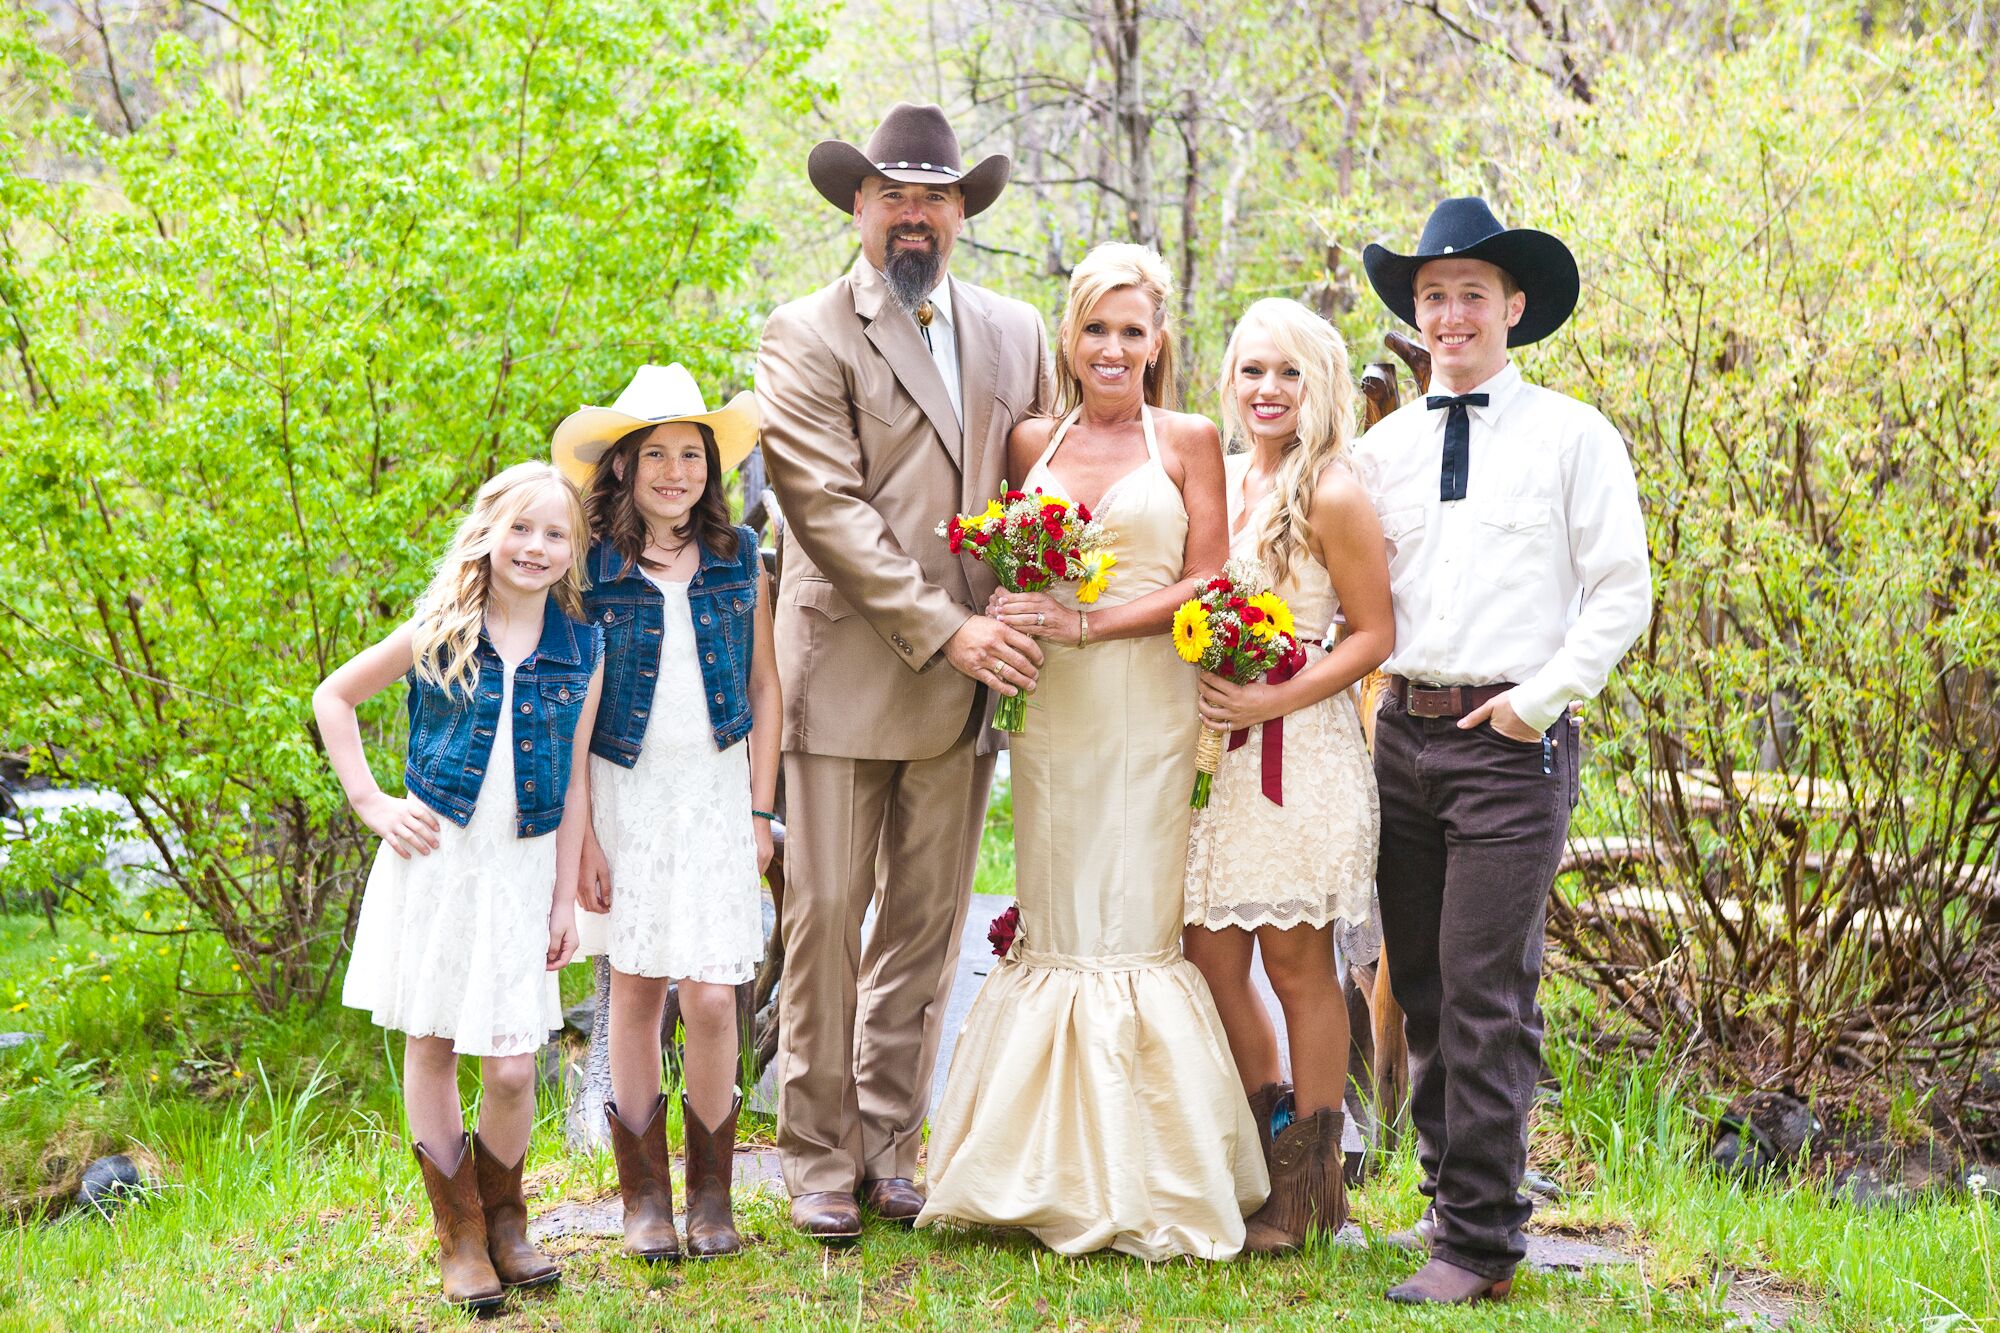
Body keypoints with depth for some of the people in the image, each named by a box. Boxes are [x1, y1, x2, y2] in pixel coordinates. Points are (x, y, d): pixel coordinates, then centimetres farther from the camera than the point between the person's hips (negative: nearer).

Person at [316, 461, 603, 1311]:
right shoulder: (438, 634, -4)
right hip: (433, 859, 0)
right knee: (431, 1047, 6)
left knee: (512, 1067, -3)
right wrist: (372, 804, -1)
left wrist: (565, 899, 4)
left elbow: (574, 782, 5)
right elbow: (333, 698, 6)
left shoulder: (581, 651, 1)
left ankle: (504, 1216, 23)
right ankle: (459, 1234, 21)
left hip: (521, 870, 0)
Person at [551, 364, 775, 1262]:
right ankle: (645, 1197, 18)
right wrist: (582, 834, -7)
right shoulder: (591, 568, -4)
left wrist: (759, 810, 3)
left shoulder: (738, 558, 3)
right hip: (624, 793, -1)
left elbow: (764, 688, 8)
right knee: (636, 988, 5)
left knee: (711, 998, -5)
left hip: (717, 791, 1)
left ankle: (712, 1194, 12)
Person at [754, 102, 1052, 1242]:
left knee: (928, 929, 9)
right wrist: (943, 630, -15)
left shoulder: (1016, 334, 13)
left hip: (967, 683, 4)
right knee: (826, 922, -1)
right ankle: (820, 1160, 10)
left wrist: (1025, 624, 2)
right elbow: (830, 509, -11)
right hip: (848, 676, -4)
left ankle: (892, 1148, 19)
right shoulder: (804, 339, -3)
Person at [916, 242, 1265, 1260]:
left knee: (1133, 926, -3)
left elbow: (1207, 582, -3)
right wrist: (1011, 622, -5)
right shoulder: (1031, 442, 12)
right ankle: (1053, 1172, 11)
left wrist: (1087, 624, -12)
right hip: (1049, 708, 3)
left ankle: (1138, 1184, 6)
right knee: (1052, 925, 2)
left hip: (1149, 706, -3)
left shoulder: (1187, 441, 4)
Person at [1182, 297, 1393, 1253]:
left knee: (1296, 960, 2)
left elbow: (1373, 635, -9)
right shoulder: (1218, 479, 11)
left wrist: (1274, 700, -17)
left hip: (1302, 745, -6)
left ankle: (1308, 1186, 15)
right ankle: (1264, 1144, 25)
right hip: (1217, 743, 7)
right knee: (1210, 951, 6)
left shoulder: (1331, 494, -9)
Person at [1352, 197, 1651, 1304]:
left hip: (1512, 741, -5)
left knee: (1486, 994, -8)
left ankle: (1479, 1243, -3)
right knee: (1422, 991, 11)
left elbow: (1622, 591, 0)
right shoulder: (1383, 447, 13)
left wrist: (1546, 696, -9)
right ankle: (1447, 1198, 24)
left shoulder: (1571, 437, 2)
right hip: (1403, 731, 5)